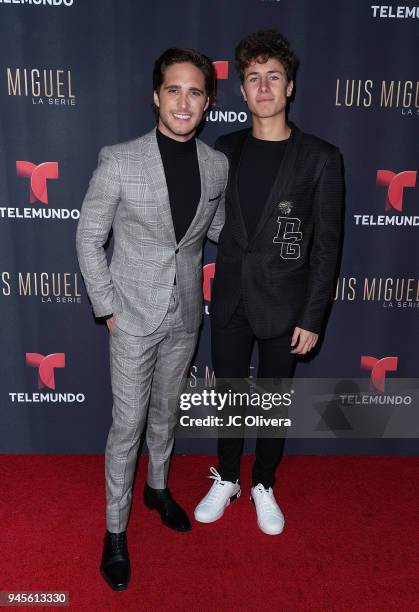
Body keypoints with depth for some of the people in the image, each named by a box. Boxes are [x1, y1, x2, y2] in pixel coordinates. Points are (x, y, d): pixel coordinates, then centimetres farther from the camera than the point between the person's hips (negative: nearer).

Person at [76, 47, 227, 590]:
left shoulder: (218, 165, -2)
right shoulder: (119, 161, -14)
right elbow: (88, 238, -6)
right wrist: (107, 307, -7)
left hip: (185, 316, 4)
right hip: (134, 316, -3)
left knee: (165, 412, 21)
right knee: (128, 424, 6)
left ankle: (158, 487, 46)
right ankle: (115, 529, 27)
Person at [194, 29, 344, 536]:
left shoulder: (320, 158, -7)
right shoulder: (226, 150, 3)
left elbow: (326, 246, -6)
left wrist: (312, 318, -8)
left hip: (282, 305, -2)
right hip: (229, 299, 3)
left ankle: (264, 485, 37)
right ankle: (226, 480, 38)